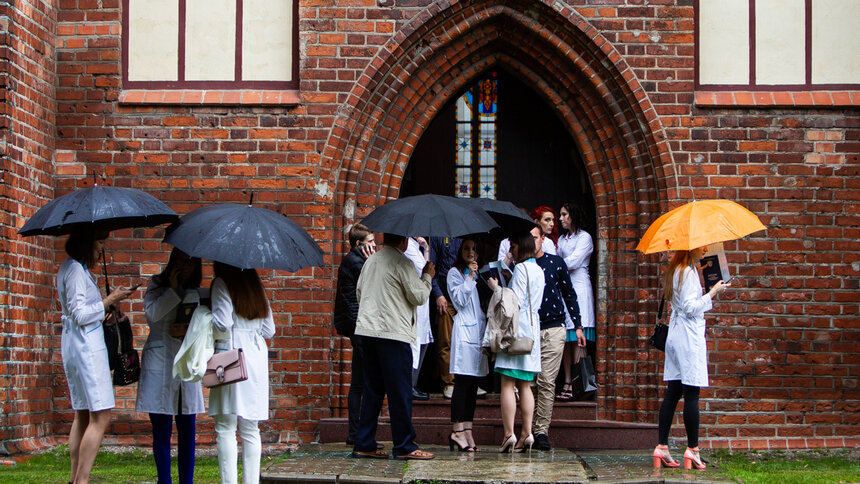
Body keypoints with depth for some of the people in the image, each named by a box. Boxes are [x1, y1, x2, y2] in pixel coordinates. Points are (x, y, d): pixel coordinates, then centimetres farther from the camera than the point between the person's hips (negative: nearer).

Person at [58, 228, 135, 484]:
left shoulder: (73, 268, 17)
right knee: (101, 417, -12)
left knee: (83, 415, 11)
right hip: (86, 346, -11)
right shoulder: (75, 270, -13)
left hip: (75, 346, 11)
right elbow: (80, 314, -17)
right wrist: (109, 300, -11)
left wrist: (106, 310, 16)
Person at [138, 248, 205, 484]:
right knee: (162, 430, -1)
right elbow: (152, 313, -10)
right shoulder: (158, 285, 6)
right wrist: (173, 290, -11)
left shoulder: (197, 293, 13)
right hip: (160, 362, -3)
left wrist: (185, 332, -9)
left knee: (188, 430, 2)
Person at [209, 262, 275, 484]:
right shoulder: (256, 286, 16)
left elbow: (222, 324, -14)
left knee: (225, 428, -4)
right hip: (257, 357, 6)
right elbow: (269, 330, 15)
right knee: (251, 430, 8)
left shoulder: (222, 284, -3)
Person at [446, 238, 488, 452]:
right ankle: (458, 430, -8)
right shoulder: (455, 273, 1)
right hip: (464, 329, -7)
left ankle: (466, 430, 8)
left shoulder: (480, 273, 20)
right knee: (463, 383, -9)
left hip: (480, 329, 7)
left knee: (474, 383, 6)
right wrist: (470, 278, -11)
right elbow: (460, 300, -11)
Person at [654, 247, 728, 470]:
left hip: (675, 335, 9)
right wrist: (712, 293, -11)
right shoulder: (689, 272, -13)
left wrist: (710, 294, 16)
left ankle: (662, 447, 6)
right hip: (689, 337, -9)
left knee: (672, 393, 7)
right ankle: (692, 450, -2)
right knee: (692, 394, -5)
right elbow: (690, 307, -17)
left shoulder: (676, 271, 16)